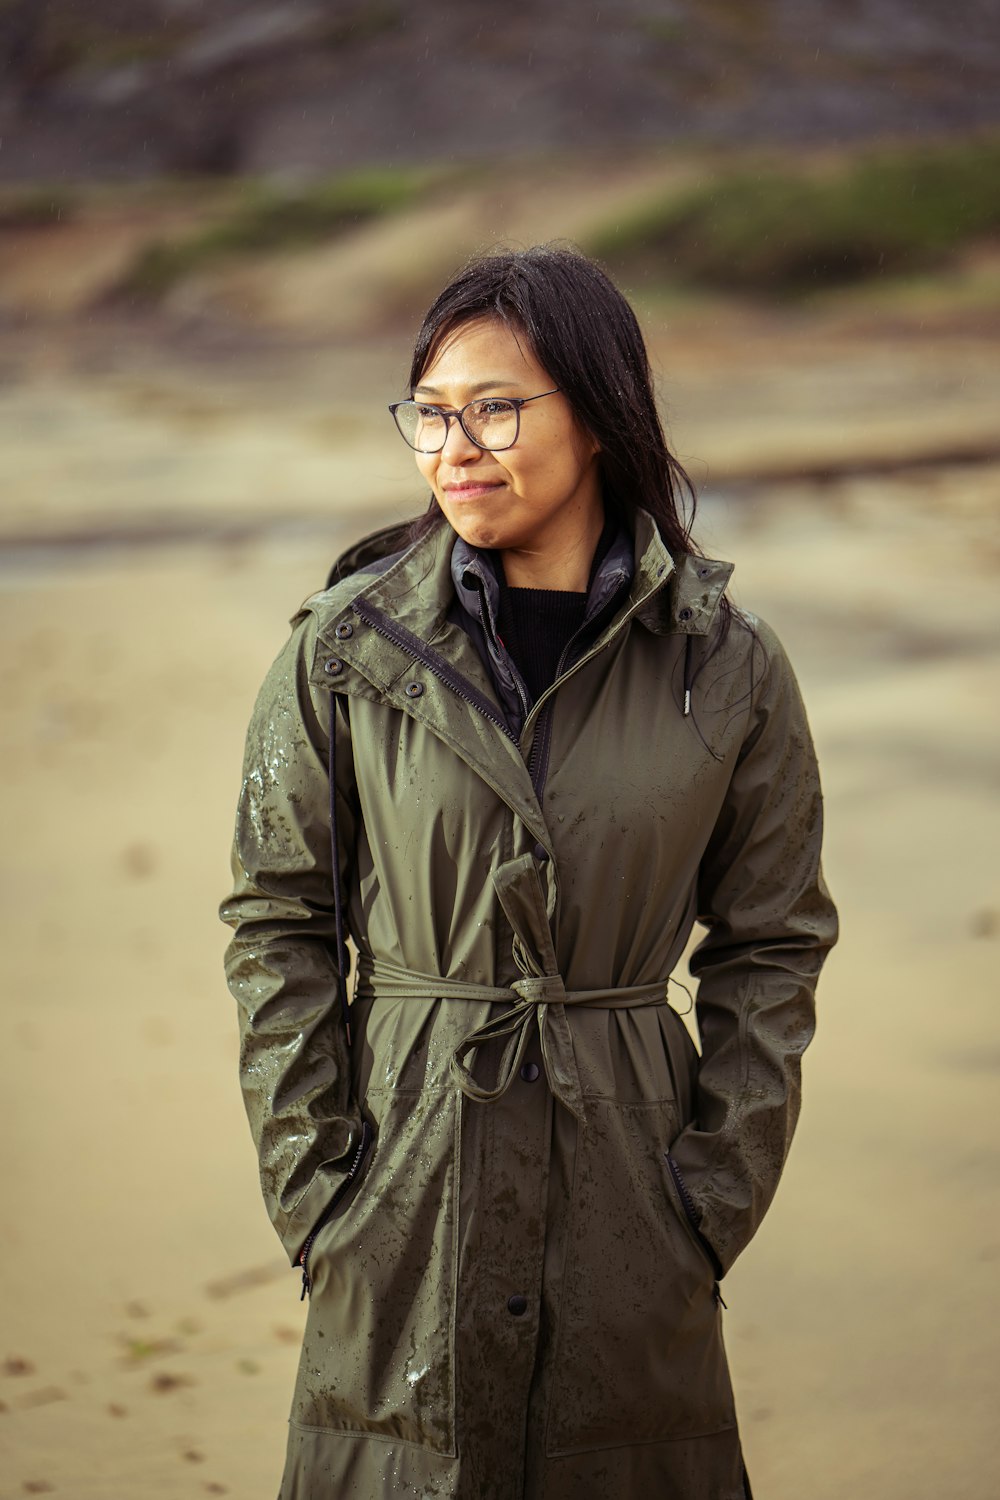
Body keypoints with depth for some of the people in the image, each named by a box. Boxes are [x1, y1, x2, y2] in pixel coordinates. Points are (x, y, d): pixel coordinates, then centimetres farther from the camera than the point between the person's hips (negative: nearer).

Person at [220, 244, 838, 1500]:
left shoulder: (728, 667, -2)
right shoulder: (345, 650, -4)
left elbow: (771, 947, 4)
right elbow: (277, 927, 1)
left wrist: (713, 1197, -1)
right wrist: (315, 1187, -4)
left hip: (623, 1178, 1)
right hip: (409, 1192, 0)